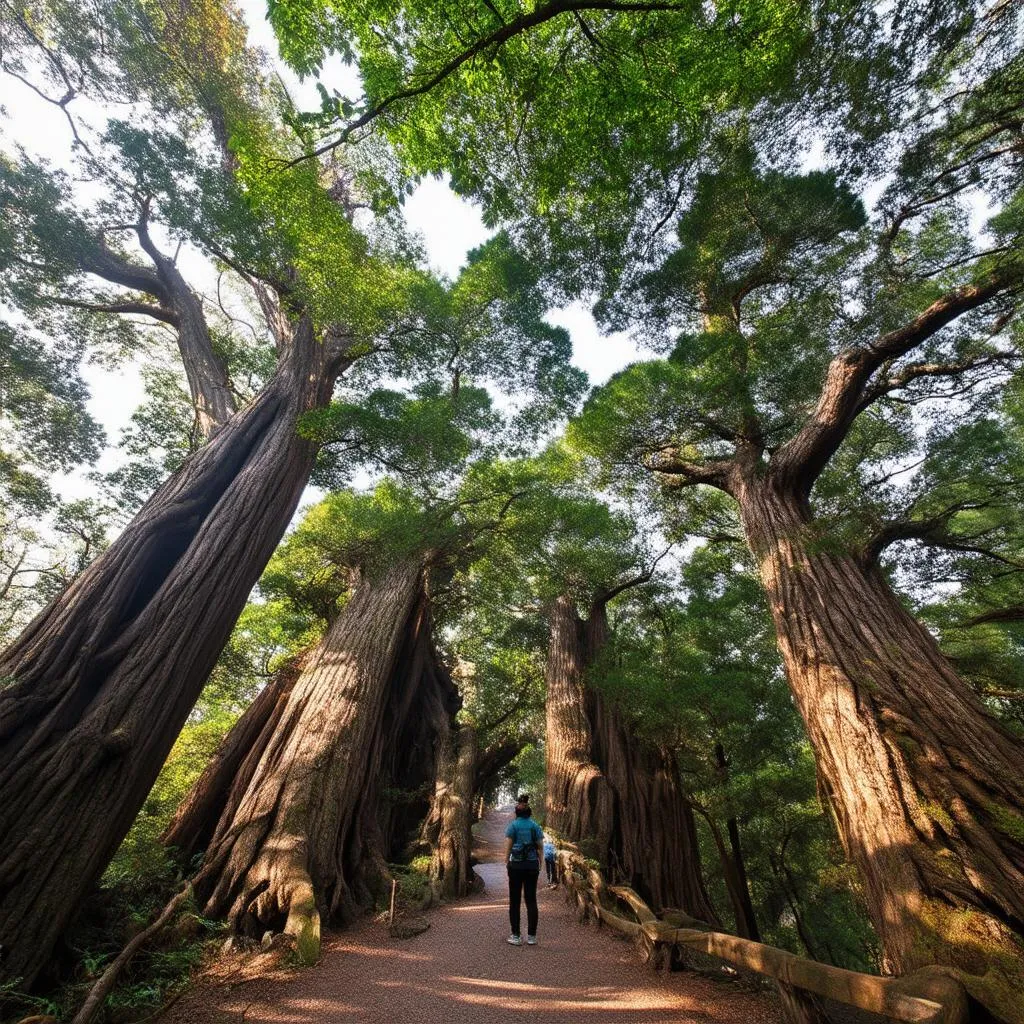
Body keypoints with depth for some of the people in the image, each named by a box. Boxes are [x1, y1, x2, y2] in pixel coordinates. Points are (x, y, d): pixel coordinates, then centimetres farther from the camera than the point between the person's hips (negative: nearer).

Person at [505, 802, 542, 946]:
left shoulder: (513, 825, -2)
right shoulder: (535, 826, 4)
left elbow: (508, 846, -7)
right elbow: (541, 847, 1)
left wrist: (507, 862, -1)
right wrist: (539, 864, 7)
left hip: (516, 865, -2)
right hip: (532, 865, 2)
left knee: (514, 901, 7)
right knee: (531, 900, 11)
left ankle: (516, 936, 6)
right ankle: (531, 936, 12)